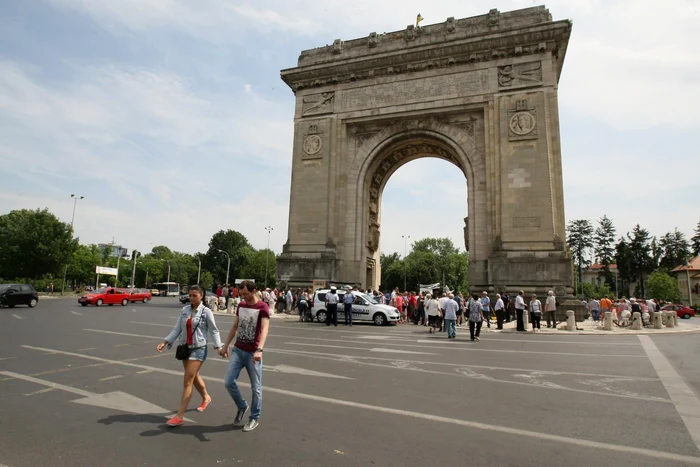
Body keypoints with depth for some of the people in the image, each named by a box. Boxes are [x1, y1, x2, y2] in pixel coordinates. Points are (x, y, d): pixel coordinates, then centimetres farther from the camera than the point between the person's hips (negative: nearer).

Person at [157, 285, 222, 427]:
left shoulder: (206, 312, -10)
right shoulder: (185, 310, 4)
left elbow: (214, 330, -7)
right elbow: (177, 329, 4)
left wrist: (219, 346, -15)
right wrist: (165, 342, -6)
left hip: (198, 349, -6)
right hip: (185, 348, 6)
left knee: (188, 380, -8)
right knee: (194, 377, 20)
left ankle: (180, 416, -2)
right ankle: (206, 398, 45)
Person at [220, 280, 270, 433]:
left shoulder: (262, 307, -14)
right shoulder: (241, 305, 8)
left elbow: (265, 328, -26)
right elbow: (234, 327, 16)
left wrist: (259, 350, -39)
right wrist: (226, 346, 15)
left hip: (253, 353, -6)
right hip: (237, 350, 6)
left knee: (256, 388, 5)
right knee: (229, 382, 2)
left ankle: (254, 418, 23)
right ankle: (242, 407, 26)